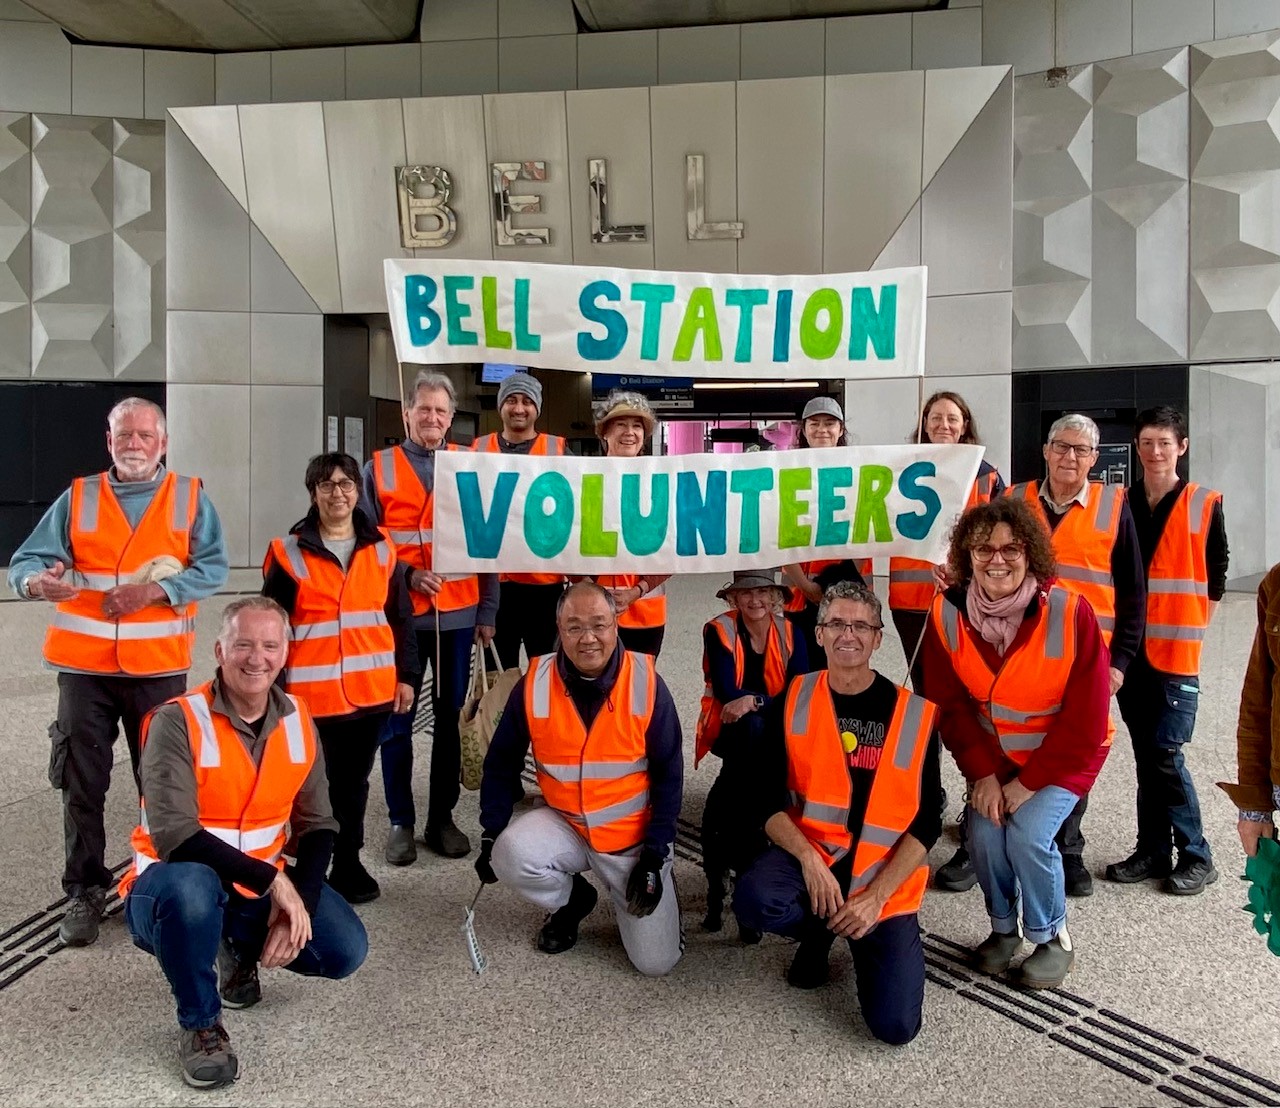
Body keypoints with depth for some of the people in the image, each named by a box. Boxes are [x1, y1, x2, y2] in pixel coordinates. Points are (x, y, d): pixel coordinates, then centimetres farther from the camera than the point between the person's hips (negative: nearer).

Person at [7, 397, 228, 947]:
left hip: (159, 665, -1)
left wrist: (152, 591, -19)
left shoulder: (190, 497, 3)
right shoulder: (77, 497, 6)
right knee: (82, 784, 7)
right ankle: (86, 891, 21)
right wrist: (37, 581, -26)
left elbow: (213, 568, -7)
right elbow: (26, 560, -3)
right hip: (83, 664, 1)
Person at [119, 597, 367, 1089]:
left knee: (345, 951, -12)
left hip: (262, 886, 5)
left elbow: (317, 826, 0)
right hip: (179, 886, -4)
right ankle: (201, 1023, -9)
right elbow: (174, 837, -28)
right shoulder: (177, 722, -19)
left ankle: (242, 950, 20)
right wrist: (272, 879, -30)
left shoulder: (297, 721, -3)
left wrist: (297, 902, -15)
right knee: (191, 887, -39)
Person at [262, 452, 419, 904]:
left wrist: (406, 675, 7)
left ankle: (348, 864, 29)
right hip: (313, 694, -3)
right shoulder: (290, 553, -4)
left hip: (373, 690, 3)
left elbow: (401, 618, 10)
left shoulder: (381, 548, 6)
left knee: (354, 782, 15)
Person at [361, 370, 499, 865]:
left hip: (457, 615, 2)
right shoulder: (380, 468, 3)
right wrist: (408, 574, -14)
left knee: (450, 718, 9)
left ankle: (442, 818, 21)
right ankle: (400, 822, 17)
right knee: (397, 720, 4)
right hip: (400, 614, -1)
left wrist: (487, 610, 4)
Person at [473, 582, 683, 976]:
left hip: (634, 835, -1)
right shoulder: (534, 683, -14)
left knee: (656, 962, -5)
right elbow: (502, 763, -1)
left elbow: (668, 774, -9)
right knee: (511, 853, -29)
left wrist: (655, 854, -12)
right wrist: (491, 837, -5)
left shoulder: (646, 682, -16)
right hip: (563, 825, 2)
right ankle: (572, 899, 5)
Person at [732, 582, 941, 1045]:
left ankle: (867, 936, 19)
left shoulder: (914, 715, -4)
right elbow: (769, 799, -3)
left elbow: (926, 821, -4)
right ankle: (820, 932, 4)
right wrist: (808, 857, -20)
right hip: (809, 851, 1)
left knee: (896, 1025, -14)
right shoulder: (793, 701, -2)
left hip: (885, 873, -1)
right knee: (753, 899, -33)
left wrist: (875, 895, -14)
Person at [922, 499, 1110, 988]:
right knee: (983, 832, -16)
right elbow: (949, 706, -7)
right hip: (993, 756, 3)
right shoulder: (947, 614, -15)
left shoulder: (1070, 613, -24)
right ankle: (1003, 928, 15)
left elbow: (1085, 720, -18)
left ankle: (1052, 938, 9)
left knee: (1029, 834, -20)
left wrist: (1028, 784, -17)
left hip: (1062, 756, -2)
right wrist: (984, 774, -15)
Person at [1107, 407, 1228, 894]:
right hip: (1128, 649, 4)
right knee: (1146, 754, 11)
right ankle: (1153, 850, 20)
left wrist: (1185, 627, 2)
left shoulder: (1204, 505, -2)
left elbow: (1215, 578, 3)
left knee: (1165, 754, -5)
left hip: (1175, 651, -4)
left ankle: (1196, 855, 11)